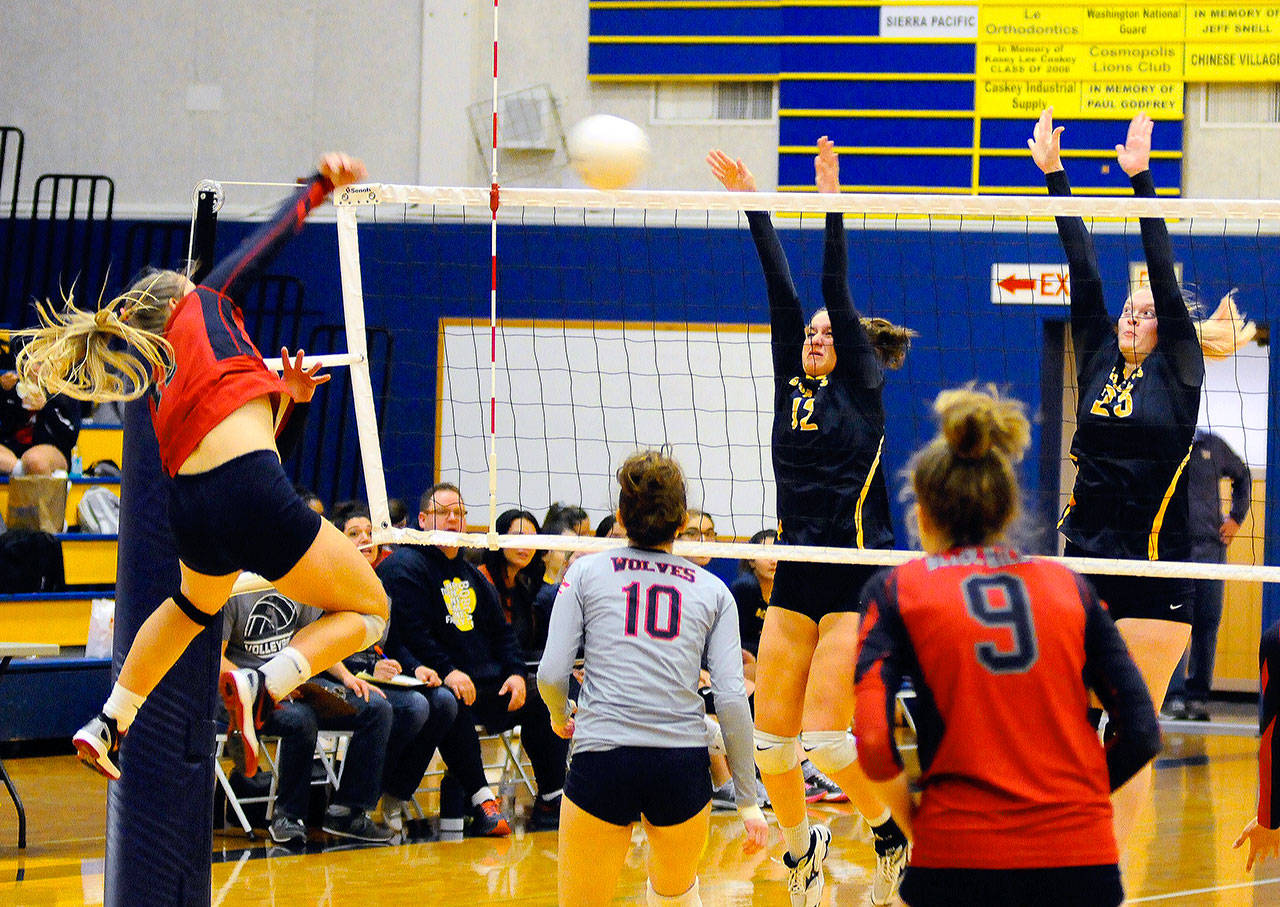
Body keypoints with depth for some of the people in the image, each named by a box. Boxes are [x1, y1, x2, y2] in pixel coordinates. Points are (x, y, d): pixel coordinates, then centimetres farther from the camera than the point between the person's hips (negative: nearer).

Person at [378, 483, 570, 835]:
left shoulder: (472, 575, 23)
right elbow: (411, 633, -15)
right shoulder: (404, 566, -3)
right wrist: (447, 671, -26)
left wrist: (516, 674, 5)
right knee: (450, 702, -39)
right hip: (439, 680, -8)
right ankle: (481, 800, -39)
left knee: (543, 700, -1)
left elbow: (501, 630, 23)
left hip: (487, 686, 8)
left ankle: (551, 801, 4)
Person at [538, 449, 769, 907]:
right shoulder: (712, 591, 9)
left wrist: (560, 717, 23)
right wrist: (748, 800, 7)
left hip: (601, 758, -2)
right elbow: (732, 699, 2)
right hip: (683, 765, 2)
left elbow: (552, 675, 0)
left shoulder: (586, 571, 7)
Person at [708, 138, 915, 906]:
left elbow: (837, 294, -11)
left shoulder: (862, 388, -1)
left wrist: (833, 204, -17)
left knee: (826, 737, -14)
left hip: (858, 580, -6)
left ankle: (898, 834, 5)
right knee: (771, 735, 3)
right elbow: (783, 290, 8)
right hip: (797, 576, 6)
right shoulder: (793, 387, 12)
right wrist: (753, 205, 5)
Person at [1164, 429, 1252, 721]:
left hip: (1211, 546, 3)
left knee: (1208, 622, 2)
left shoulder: (1213, 446, 12)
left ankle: (1198, 695, 10)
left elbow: (1243, 476, 28)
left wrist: (1236, 517, 18)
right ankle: (1175, 696, -11)